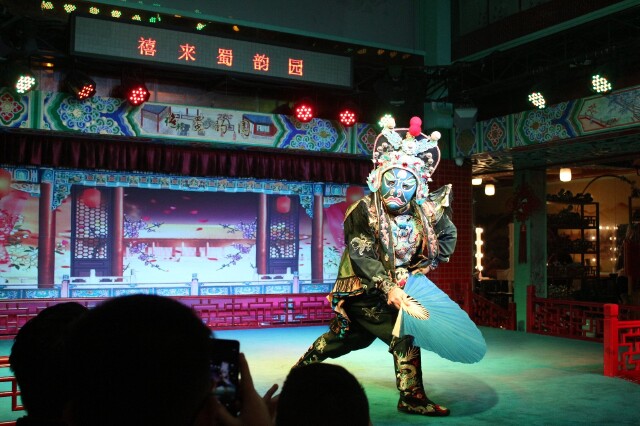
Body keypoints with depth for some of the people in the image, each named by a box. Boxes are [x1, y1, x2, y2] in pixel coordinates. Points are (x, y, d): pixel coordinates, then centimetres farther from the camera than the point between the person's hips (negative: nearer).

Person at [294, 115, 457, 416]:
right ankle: (411, 397, 1)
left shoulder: (427, 213, -8)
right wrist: (388, 288, -34)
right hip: (363, 291, -6)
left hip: (396, 284, 6)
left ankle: (305, 363, 44)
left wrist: (421, 268, -2)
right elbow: (361, 256, -26)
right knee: (404, 334, -14)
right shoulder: (363, 211, -21)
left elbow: (448, 237, 6)